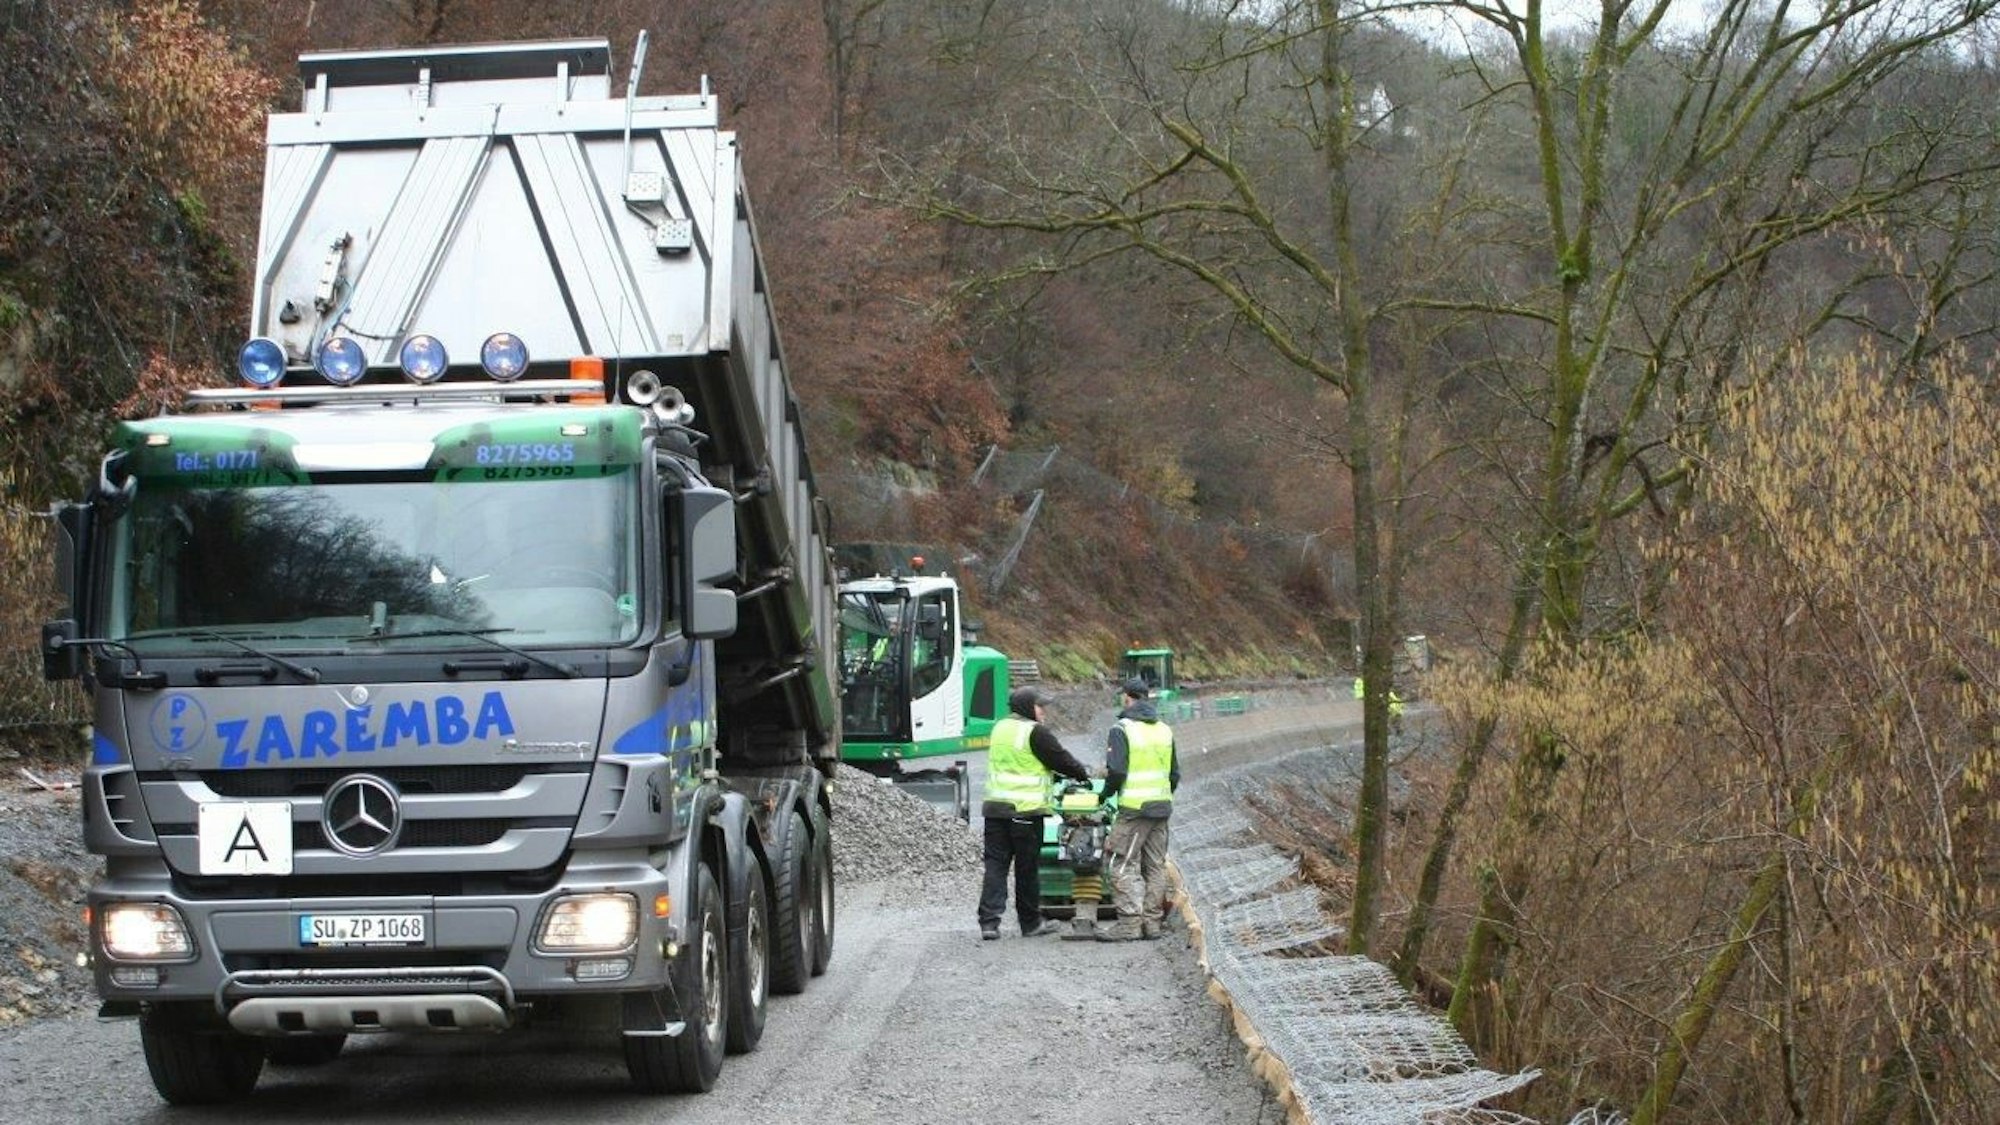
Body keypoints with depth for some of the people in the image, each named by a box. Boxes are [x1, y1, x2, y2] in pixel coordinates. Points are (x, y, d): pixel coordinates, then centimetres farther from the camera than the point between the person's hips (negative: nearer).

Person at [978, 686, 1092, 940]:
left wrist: (1049, 775, 23)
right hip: (1025, 809, -6)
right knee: (1027, 868, 5)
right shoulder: (1035, 732, -12)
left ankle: (989, 921, -5)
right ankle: (1031, 923, 16)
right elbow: (1060, 758, -6)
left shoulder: (1000, 729, 13)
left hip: (995, 805, 6)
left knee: (995, 864, 4)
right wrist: (1082, 774, 12)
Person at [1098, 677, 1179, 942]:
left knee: (1124, 865, -5)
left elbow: (1116, 771, -15)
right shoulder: (1165, 730, 13)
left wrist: (1106, 792, 2)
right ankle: (1151, 922, 11)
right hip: (1162, 806, 7)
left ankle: (1129, 923, -12)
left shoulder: (1122, 729, -9)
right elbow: (1175, 774, 16)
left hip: (1134, 808, -7)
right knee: (1155, 866, 10)